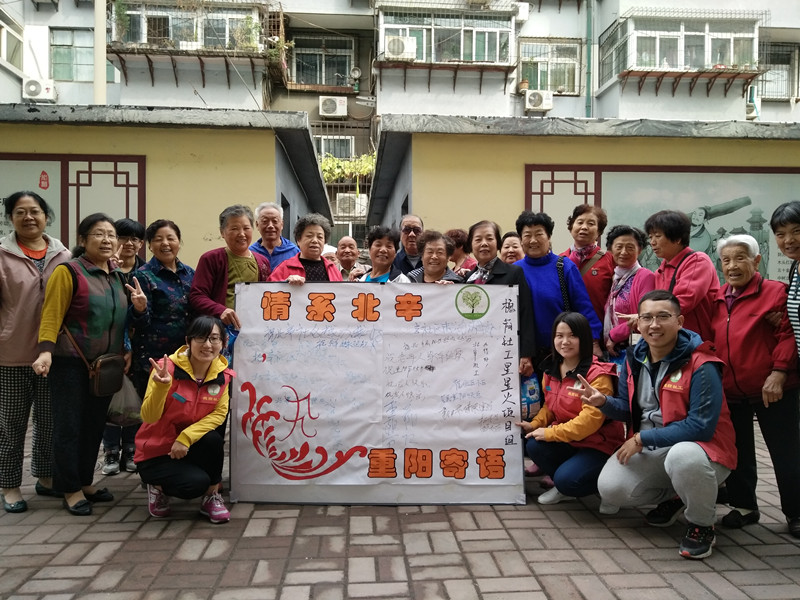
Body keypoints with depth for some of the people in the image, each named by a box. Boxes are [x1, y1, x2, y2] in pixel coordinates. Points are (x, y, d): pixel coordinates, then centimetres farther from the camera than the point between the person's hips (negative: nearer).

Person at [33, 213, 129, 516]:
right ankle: (71, 490, 14)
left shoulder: (117, 276, 11)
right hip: (71, 364, -6)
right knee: (70, 425, 2)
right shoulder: (68, 272, -9)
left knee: (95, 424, 12)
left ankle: (85, 482, 26)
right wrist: (46, 351, -26)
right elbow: (51, 315, -15)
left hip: (105, 365, 6)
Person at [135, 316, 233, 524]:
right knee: (197, 482, -28)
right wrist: (161, 386, -42)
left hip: (188, 448, 3)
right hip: (155, 453, -3)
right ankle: (159, 487, 7)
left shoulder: (223, 374, -8)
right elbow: (149, 417, -23)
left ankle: (211, 498, -4)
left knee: (213, 439, -30)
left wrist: (187, 437, -26)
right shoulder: (168, 367, -21)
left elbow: (219, 413, -12)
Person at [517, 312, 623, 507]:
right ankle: (563, 488, 7)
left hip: (600, 445, -6)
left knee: (566, 480, -28)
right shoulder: (551, 370, 4)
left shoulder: (597, 374, -19)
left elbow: (591, 418, -26)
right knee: (533, 445, -22)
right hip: (567, 441, 6)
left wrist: (551, 433, -23)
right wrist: (534, 425, -4)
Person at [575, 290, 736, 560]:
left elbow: (701, 426, -23)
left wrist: (643, 439, -22)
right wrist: (604, 402, -13)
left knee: (682, 456, -40)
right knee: (609, 488, -12)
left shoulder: (701, 365, -20)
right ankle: (672, 496, 19)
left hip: (700, 447, -6)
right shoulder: (634, 358, 1)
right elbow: (628, 408, 11)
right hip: (648, 448, 6)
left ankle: (702, 525, -8)